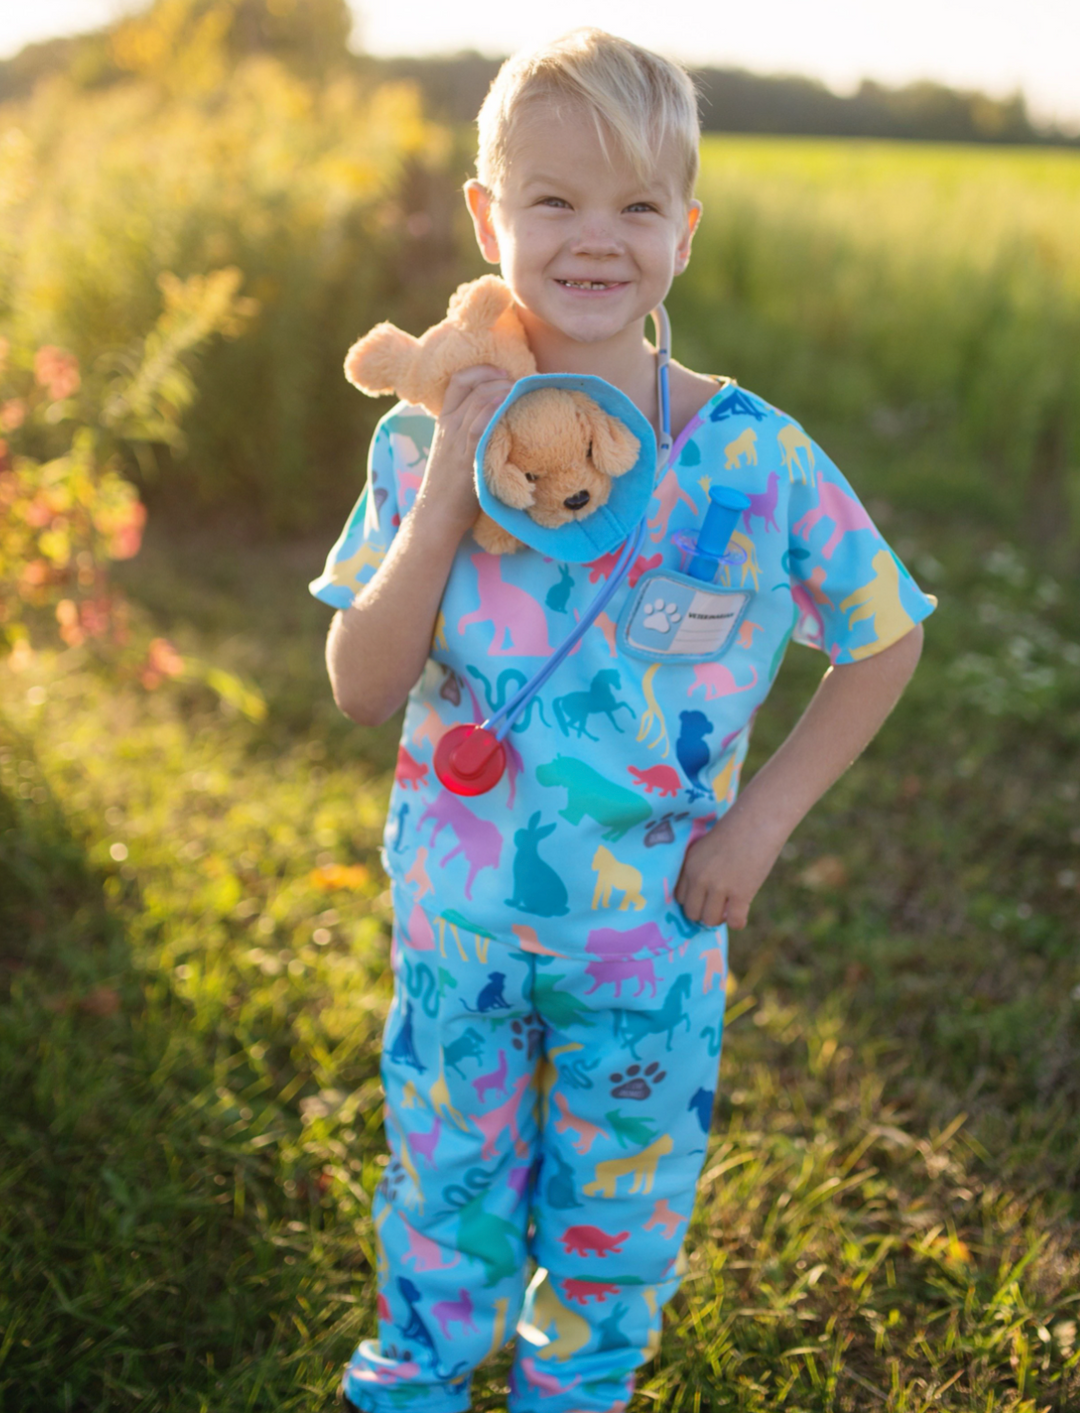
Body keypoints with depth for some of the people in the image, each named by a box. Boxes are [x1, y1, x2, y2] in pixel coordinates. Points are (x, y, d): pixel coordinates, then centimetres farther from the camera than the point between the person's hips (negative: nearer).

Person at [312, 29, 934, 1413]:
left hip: (652, 933, -1)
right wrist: (442, 503, -26)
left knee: (619, 1213, 21)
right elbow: (360, 689, -13)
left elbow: (887, 638, -3)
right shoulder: (431, 438, -11)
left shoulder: (755, 457, -16)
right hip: (456, 920, 1)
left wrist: (764, 814, -10)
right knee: (445, 1194, 23)